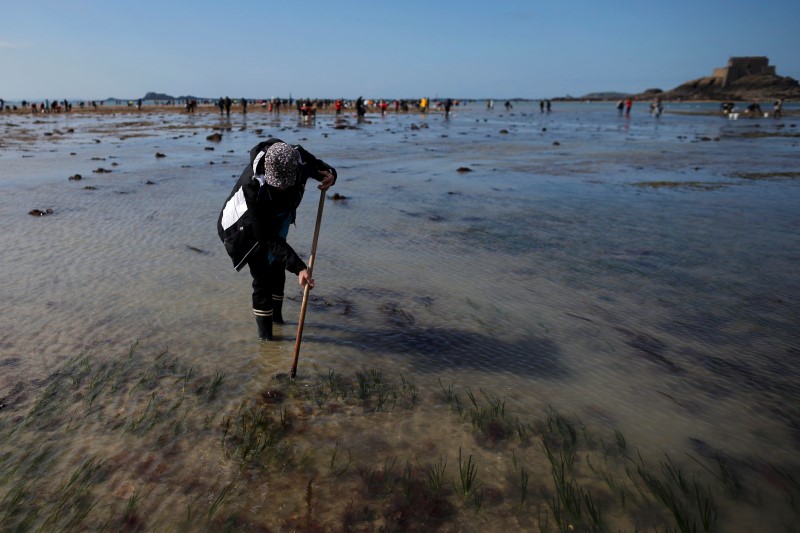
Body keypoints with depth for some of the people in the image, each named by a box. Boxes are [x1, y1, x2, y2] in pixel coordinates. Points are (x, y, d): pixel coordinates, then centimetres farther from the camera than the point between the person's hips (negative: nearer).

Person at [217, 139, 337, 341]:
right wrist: (298, 267, -43)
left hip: (278, 217, 6)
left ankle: (276, 315, 40)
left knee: (278, 267, 18)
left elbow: (317, 165, -3)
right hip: (249, 228, -6)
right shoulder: (253, 185, -42)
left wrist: (329, 174, -28)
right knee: (263, 277, -10)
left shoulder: (299, 156, -29)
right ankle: (265, 335, 6)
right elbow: (268, 238, -38)